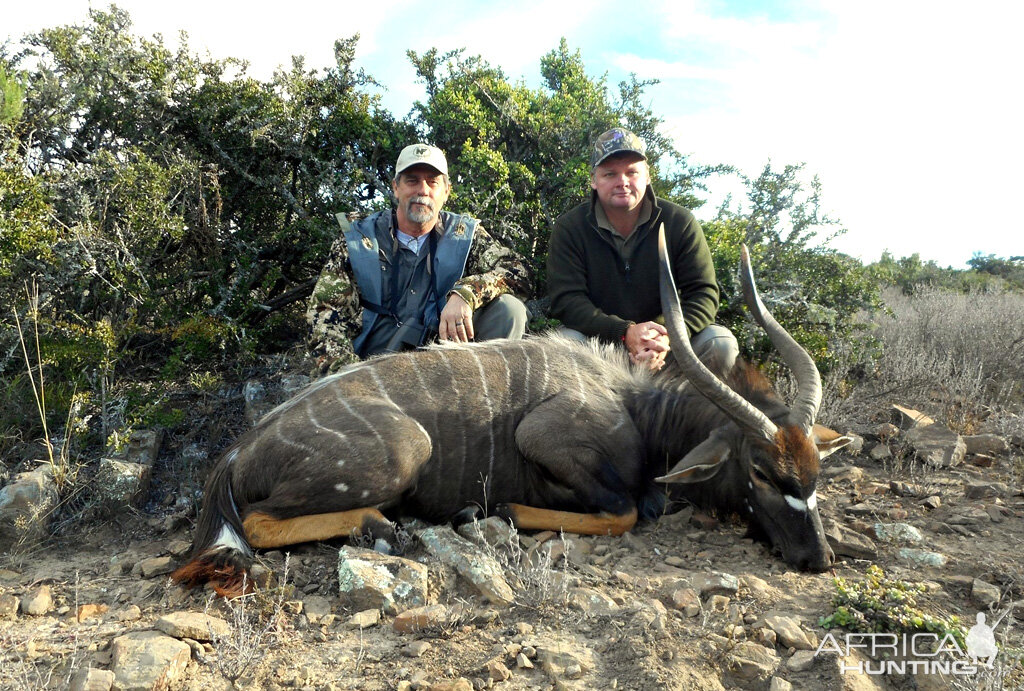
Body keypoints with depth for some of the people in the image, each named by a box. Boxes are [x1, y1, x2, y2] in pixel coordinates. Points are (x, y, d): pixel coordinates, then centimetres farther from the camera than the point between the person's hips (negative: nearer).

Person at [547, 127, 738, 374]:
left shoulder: (680, 223, -3)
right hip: (598, 342, -1)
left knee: (721, 342, -22)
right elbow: (565, 300, -14)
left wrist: (669, 337, -30)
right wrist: (624, 333, -30)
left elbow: (703, 293, -8)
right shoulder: (569, 228, -5)